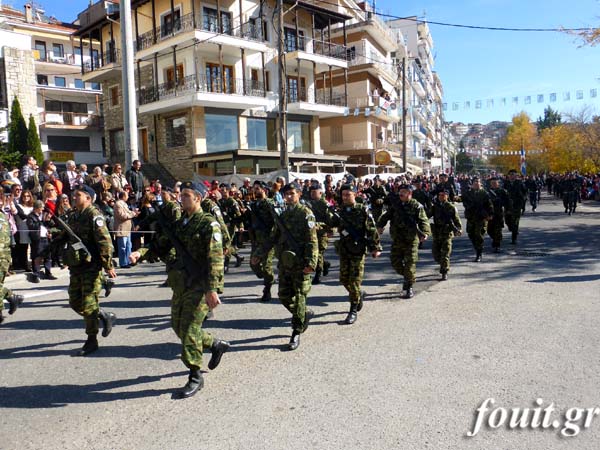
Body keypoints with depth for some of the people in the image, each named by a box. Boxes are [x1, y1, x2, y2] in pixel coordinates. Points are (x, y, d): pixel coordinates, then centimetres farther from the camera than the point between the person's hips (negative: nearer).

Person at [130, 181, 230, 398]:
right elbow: (160, 245, 12)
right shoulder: (178, 224, 13)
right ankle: (216, 344, 35)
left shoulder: (208, 223, -11)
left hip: (199, 285, -8)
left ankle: (195, 377, 10)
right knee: (179, 327, 16)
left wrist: (213, 289, -26)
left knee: (189, 329, -6)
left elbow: (215, 259, -19)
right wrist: (141, 253, -8)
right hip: (180, 284, 8)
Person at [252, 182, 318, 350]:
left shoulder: (306, 213, -7)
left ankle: (296, 333, 12)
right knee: (284, 296, 9)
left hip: (300, 262, -6)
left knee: (299, 297, 1)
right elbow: (273, 238, 20)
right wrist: (259, 254, 17)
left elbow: (312, 240, -15)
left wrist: (311, 262, -24)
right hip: (284, 262, 7)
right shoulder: (282, 215, 13)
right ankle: (305, 314, 34)